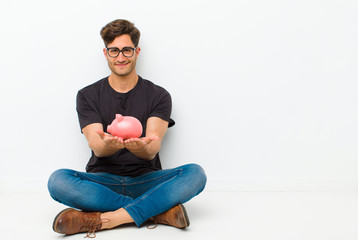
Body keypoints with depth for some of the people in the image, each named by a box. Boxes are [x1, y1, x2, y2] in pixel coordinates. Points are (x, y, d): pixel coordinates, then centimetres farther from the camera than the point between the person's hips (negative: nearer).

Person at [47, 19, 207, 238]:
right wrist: (109, 145, -35)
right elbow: (97, 146, -9)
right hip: (103, 182, 0)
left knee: (195, 173, -27)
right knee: (58, 180, -30)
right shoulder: (88, 95, 6)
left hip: (145, 180, 0)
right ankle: (158, 211, -28)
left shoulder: (158, 95, 4)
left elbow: (153, 149, -10)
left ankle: (103, 219, -33)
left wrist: (141, 147, -36)